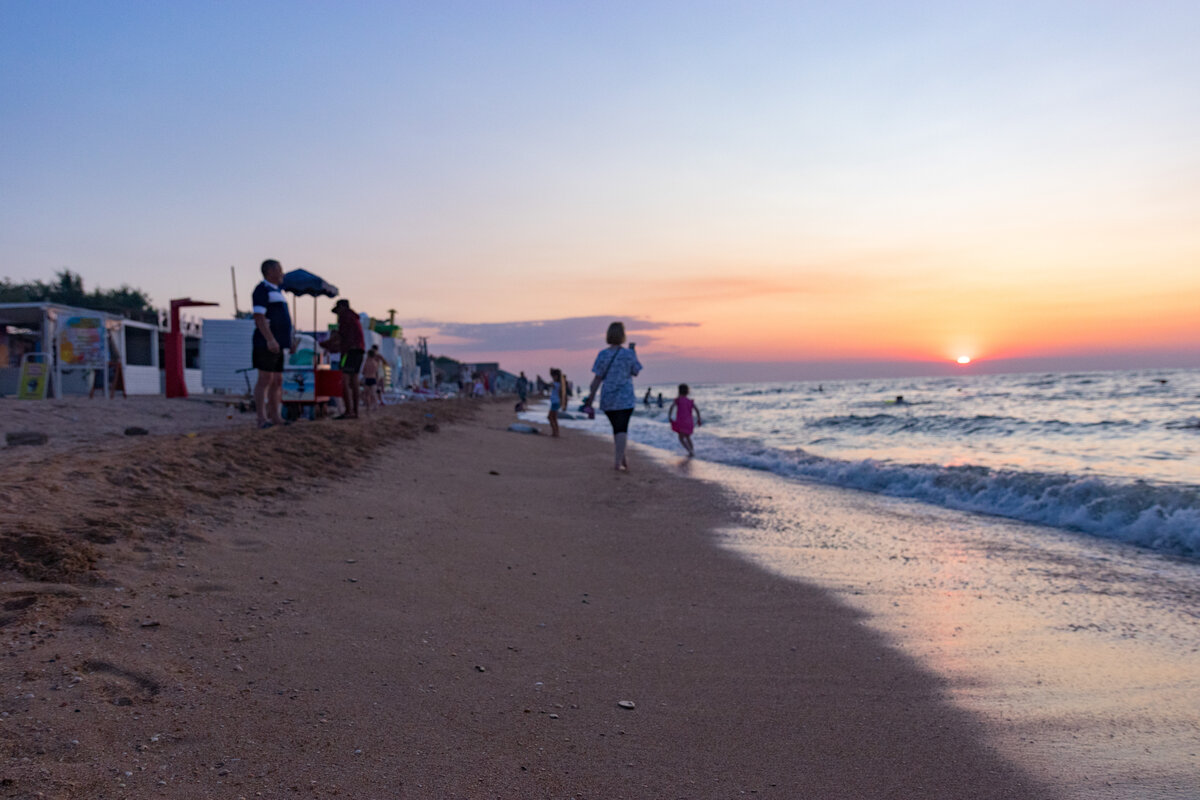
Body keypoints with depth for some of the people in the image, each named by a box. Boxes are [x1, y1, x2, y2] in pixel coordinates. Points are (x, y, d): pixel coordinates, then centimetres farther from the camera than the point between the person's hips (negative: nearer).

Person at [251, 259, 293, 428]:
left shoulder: (276, 290, 21)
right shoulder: (262, 289, -7)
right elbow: (259, 316, -17)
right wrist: (270, 339, -26)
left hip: (278, 344, 9)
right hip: (267, 343, -9)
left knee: (278, 381, 9)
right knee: (265, 379, -10)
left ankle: (275, 416, 14)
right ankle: (262, 418, -9)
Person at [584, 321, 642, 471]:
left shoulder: (602, 355, -5)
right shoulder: (628, 354, -9)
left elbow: (597, 378, -7)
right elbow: (636, 372, 6)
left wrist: (591, 396, -2)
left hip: (608, 399, 3)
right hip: (625, 398, -2)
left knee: (617, 429, 17)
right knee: (622, 429, -1)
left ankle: (621, 459, 22)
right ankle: (618, 461, -11)